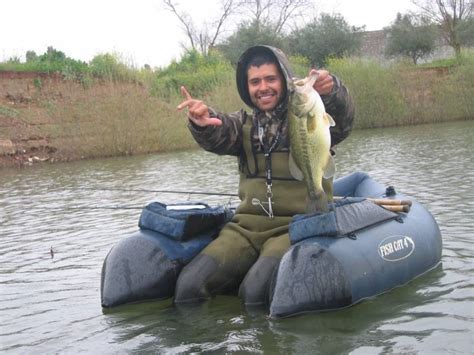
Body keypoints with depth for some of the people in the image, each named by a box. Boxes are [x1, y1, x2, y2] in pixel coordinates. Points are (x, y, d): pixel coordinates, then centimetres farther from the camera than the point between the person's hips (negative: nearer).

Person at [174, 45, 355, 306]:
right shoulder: (244, 125, 15)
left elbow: (341, 123, -17)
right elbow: (217, 136, -7)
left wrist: (332, 92, -41)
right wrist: (203, 123, -33)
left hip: (294, 227, -3)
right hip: (246, 226, 4)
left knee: (257, 289, -31)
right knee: (189, 285, -19)